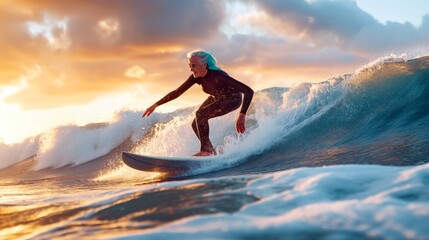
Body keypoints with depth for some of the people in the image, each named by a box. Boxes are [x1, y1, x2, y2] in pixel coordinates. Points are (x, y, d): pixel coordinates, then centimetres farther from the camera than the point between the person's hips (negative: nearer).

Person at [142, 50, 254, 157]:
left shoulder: (218, 76, -39)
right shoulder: (196, 77, -20)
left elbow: (249, 91, -44)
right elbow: (177, 92, -6)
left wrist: (242, 115, -54)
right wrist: (156, 105, -8)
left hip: (233, 99, -7)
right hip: (216, 98, 7)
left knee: (200, 114, -25)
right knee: (196, 124, -1)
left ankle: (206, 149, -15)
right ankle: (211, 151, 17)